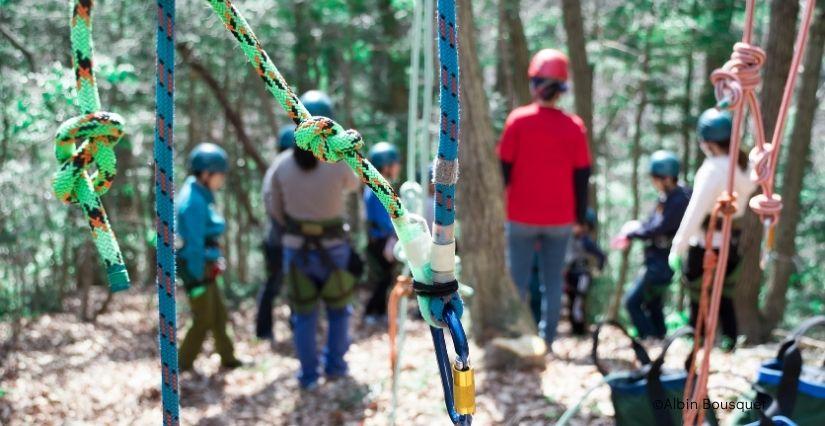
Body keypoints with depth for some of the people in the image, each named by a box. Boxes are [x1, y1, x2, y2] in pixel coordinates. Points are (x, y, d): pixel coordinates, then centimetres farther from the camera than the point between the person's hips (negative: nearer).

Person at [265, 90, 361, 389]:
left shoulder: (283, 164, -11)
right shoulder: (338, 162, -18)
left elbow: (274, 208, 1)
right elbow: (353, 184, 6)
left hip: (295, 248, 1)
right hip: (333, 249, -1)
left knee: (304, 313, 13)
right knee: (338, 309, 21)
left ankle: (309, 375, 17)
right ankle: (334, 364, 26)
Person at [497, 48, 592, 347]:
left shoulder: (518, 120, -7)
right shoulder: (574, 126, -2)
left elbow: (503, 168, -4)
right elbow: (582, 176, 3)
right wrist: (580, 216, 13)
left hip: (521, 216, -1)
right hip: (561, 219, 2)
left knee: (518, 279, 7)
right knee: (553, 281, 10)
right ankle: (547, 339, 11)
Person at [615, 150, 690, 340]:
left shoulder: (679, 200, -20)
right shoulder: (667, 197, 10)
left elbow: (657, 229, -25)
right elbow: (652, 223, 13)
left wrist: (632, 231, -11)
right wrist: (631, 233, -3)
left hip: (663, 263, -10)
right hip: (656, 260, 10)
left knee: (632, 301, -9)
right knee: (652, 302, 19)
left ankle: (648, 339, -4)